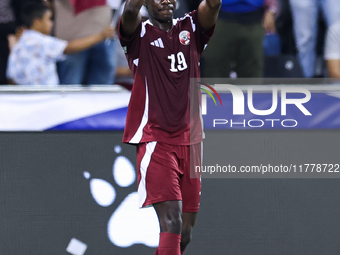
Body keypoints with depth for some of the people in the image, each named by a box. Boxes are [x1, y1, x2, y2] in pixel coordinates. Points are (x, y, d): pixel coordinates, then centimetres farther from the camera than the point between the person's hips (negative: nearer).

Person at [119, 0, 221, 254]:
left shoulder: (190, 29, 9)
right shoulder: (140, 33, 0)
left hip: (190, 142, 5)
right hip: (155, 141, -5)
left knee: (186, 232, 7)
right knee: (171, 221, -20)